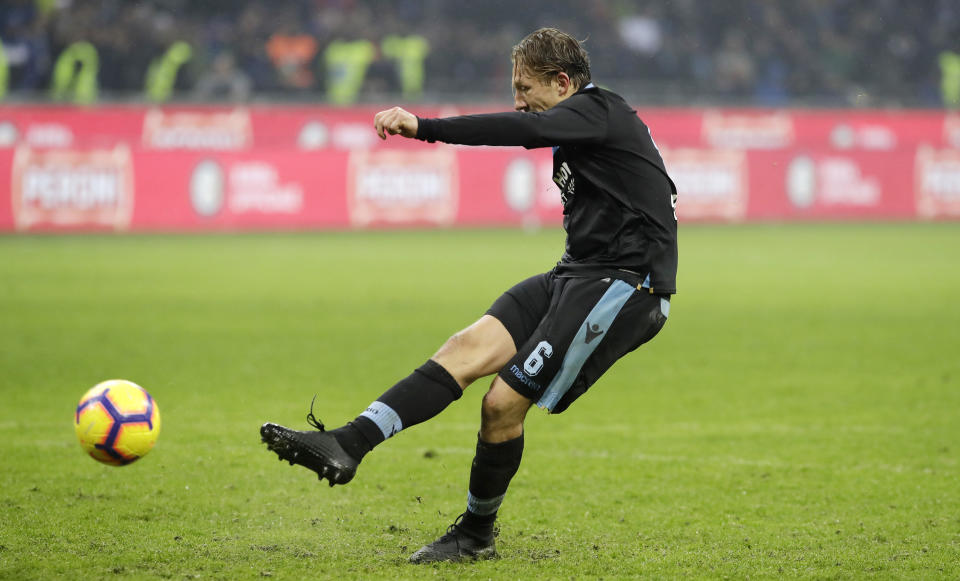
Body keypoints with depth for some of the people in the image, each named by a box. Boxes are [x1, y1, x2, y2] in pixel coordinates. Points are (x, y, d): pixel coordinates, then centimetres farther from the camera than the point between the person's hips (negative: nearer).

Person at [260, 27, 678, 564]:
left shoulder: (597, 110, -10)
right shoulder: (596, 118, 20)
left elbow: (523, 130, -28)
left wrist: (424, 128, -30)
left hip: (624, 286, -9)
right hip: (579, 276, 9)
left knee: (505, 402, -13)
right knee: (470, 347, -10)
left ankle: (476, 534, 7)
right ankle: (348, 446, -21)